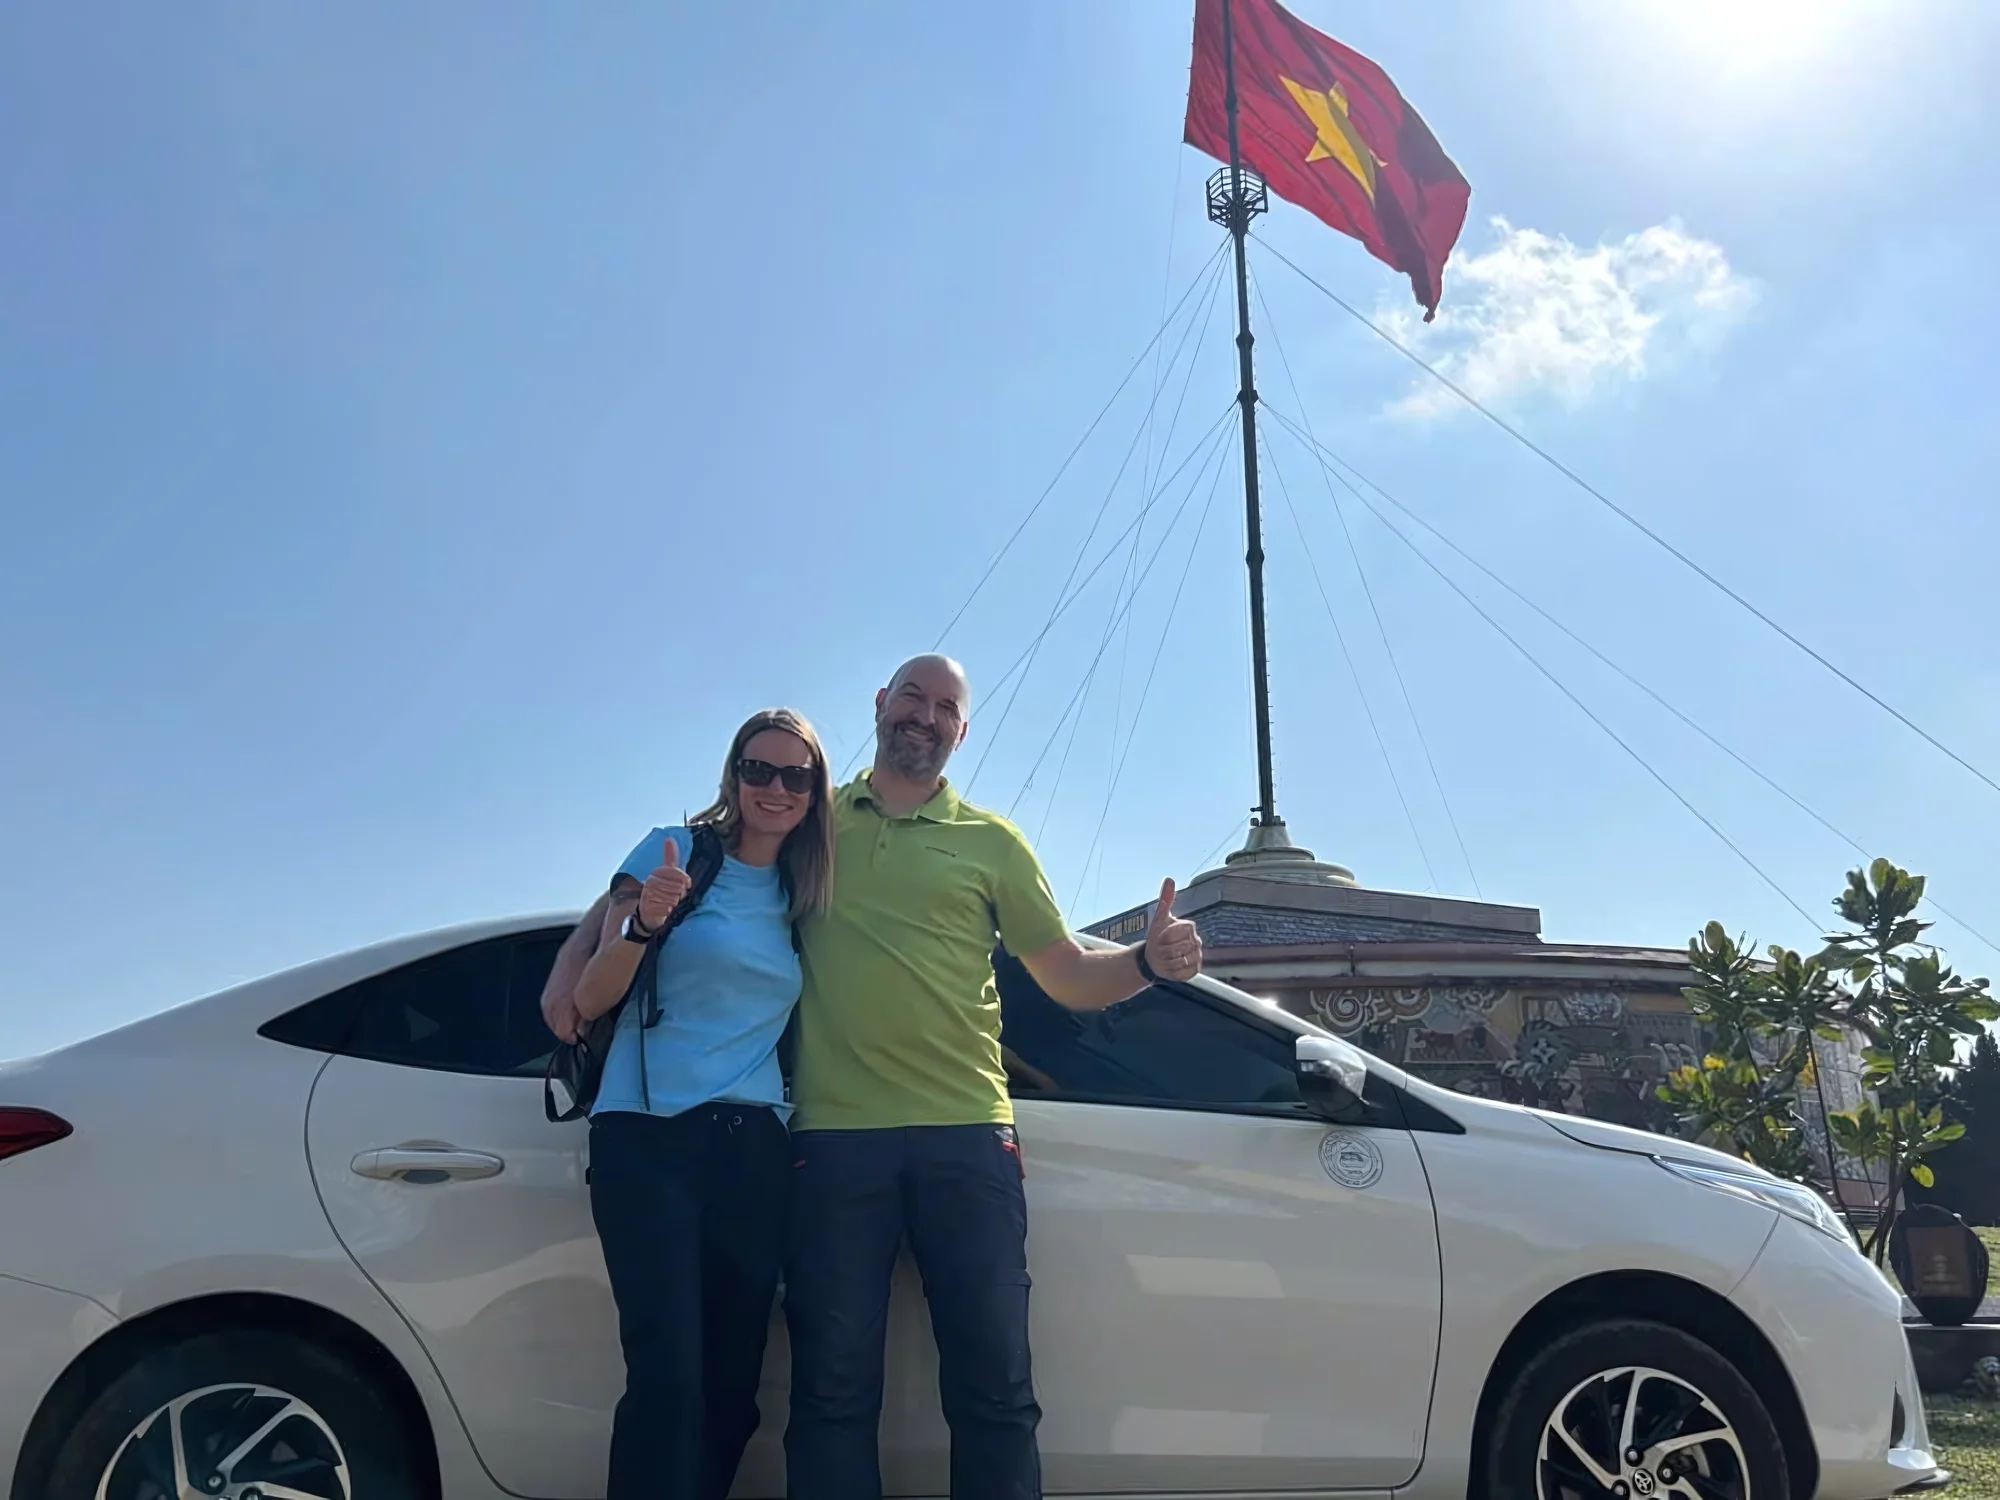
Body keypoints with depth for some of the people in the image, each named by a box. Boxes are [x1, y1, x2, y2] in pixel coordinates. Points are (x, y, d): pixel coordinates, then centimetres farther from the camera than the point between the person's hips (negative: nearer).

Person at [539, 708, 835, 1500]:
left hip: (754, 1150, 5)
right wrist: (644, 923, -21)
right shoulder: (675, 849, 0)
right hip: (648, 1137, -5)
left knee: (733, 1382, 7)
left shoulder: (802, 894, 12)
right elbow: (589, 1001, -4)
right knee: (667, 1375, -15)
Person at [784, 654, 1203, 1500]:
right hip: (835, 1137, 0)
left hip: (966, 1136, 1)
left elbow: (1071, 979, 10)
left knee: (994, 1384, 2)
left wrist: (1148, 962, -10)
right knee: (833, 1387, 4)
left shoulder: (991, 843, 11)